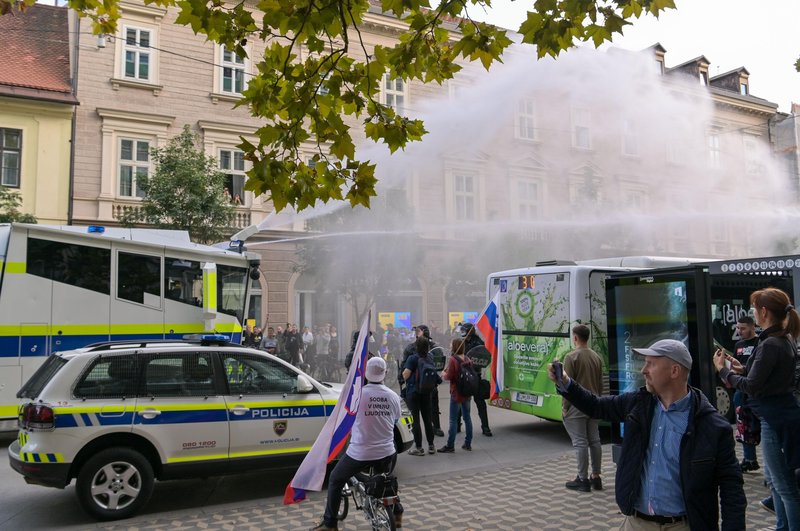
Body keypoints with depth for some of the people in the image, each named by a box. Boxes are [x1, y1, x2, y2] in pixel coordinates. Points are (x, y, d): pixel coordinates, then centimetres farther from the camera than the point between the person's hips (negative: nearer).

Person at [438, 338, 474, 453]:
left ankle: (450, 446, 2)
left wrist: (443, 374, 4)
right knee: (467, 417, 13)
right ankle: (468, 444, 20)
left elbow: (449, 376, -18)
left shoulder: (453, 360, -15)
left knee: (453, 420, -2)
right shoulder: (468, 359, 6)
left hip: (456, 393, -7)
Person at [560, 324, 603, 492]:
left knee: (580, 443, -2)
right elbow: (600, 384, 14)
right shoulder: (596, 357, 7)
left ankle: (583, 480, 3)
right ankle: (596, 477, 19)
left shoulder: (571, 357, -13)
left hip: (576, 406, -7)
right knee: (595, 441, 12)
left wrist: (564, 407, -6)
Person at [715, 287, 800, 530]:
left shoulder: (770, 344, -22)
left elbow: (751, 386, -21)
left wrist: (723, 370, -9)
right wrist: (742, 368, 8)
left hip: (776, 418, -11)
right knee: (774, 477, 23)